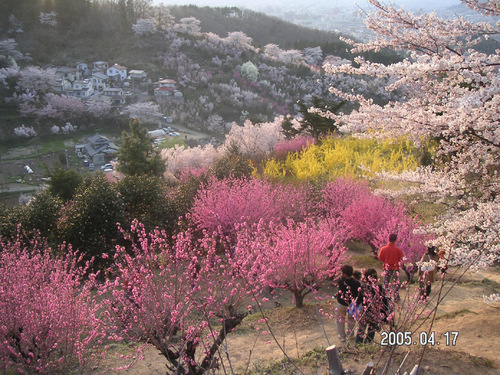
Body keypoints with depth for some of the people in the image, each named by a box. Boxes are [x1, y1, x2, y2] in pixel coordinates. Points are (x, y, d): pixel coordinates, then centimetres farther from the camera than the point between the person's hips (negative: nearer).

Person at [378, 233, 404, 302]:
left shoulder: (384, 249, -11)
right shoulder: (398, 250, -15)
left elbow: (380, 258, -1)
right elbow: (401, 259, -3)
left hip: (387, 268, 1)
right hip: (395, 268, -1)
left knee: (386, 283, 14)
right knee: (396, 283, 15)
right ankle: (396, 298, 19)